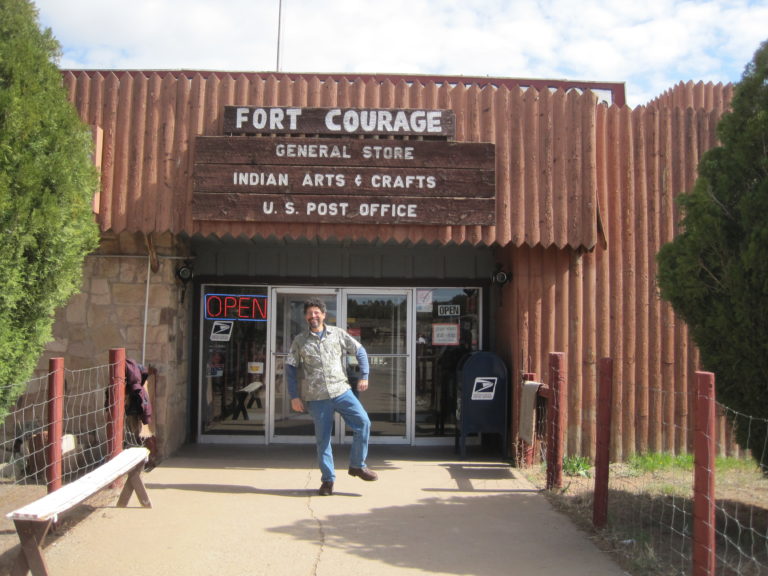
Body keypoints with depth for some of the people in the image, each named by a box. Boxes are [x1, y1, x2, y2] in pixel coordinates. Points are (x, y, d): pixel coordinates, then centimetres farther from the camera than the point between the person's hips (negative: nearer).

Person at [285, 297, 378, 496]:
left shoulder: (338, 334, 6)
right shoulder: (299, 341, 6)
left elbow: (359, 351, 11)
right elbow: (290, 368, 8)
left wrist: (364, 376, 2)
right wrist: (294, 396, 1)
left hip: (341, 391, 1)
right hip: (316, 397, 0)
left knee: (363, 422, -13)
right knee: (322, 438, 3)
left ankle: (357, 465, 3)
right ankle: (328, 479, 16)